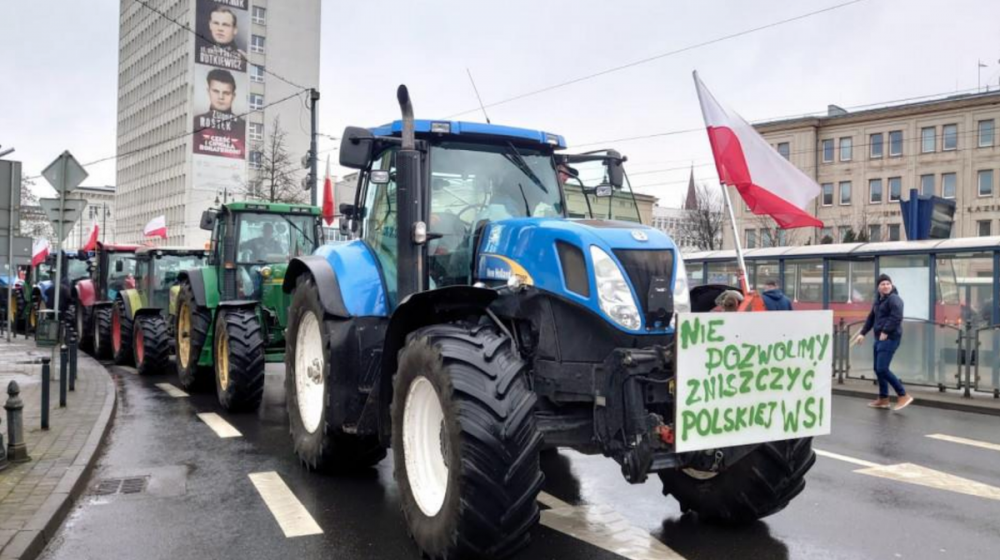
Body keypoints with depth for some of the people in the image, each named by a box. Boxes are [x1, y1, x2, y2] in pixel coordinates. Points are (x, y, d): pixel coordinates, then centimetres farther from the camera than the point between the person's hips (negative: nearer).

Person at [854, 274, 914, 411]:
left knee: (882, 369, -15)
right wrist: (863, 333, 18)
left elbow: (896, 317, -23)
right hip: (879, 338, 9)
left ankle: (903, 395, -6)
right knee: (877, 369, 12)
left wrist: (885, 332, -23)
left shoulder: (894, 299, -10)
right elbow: (871, 318, 24)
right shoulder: (878, 300, 18)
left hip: (890, 338, -9)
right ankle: (883, 399, 21)